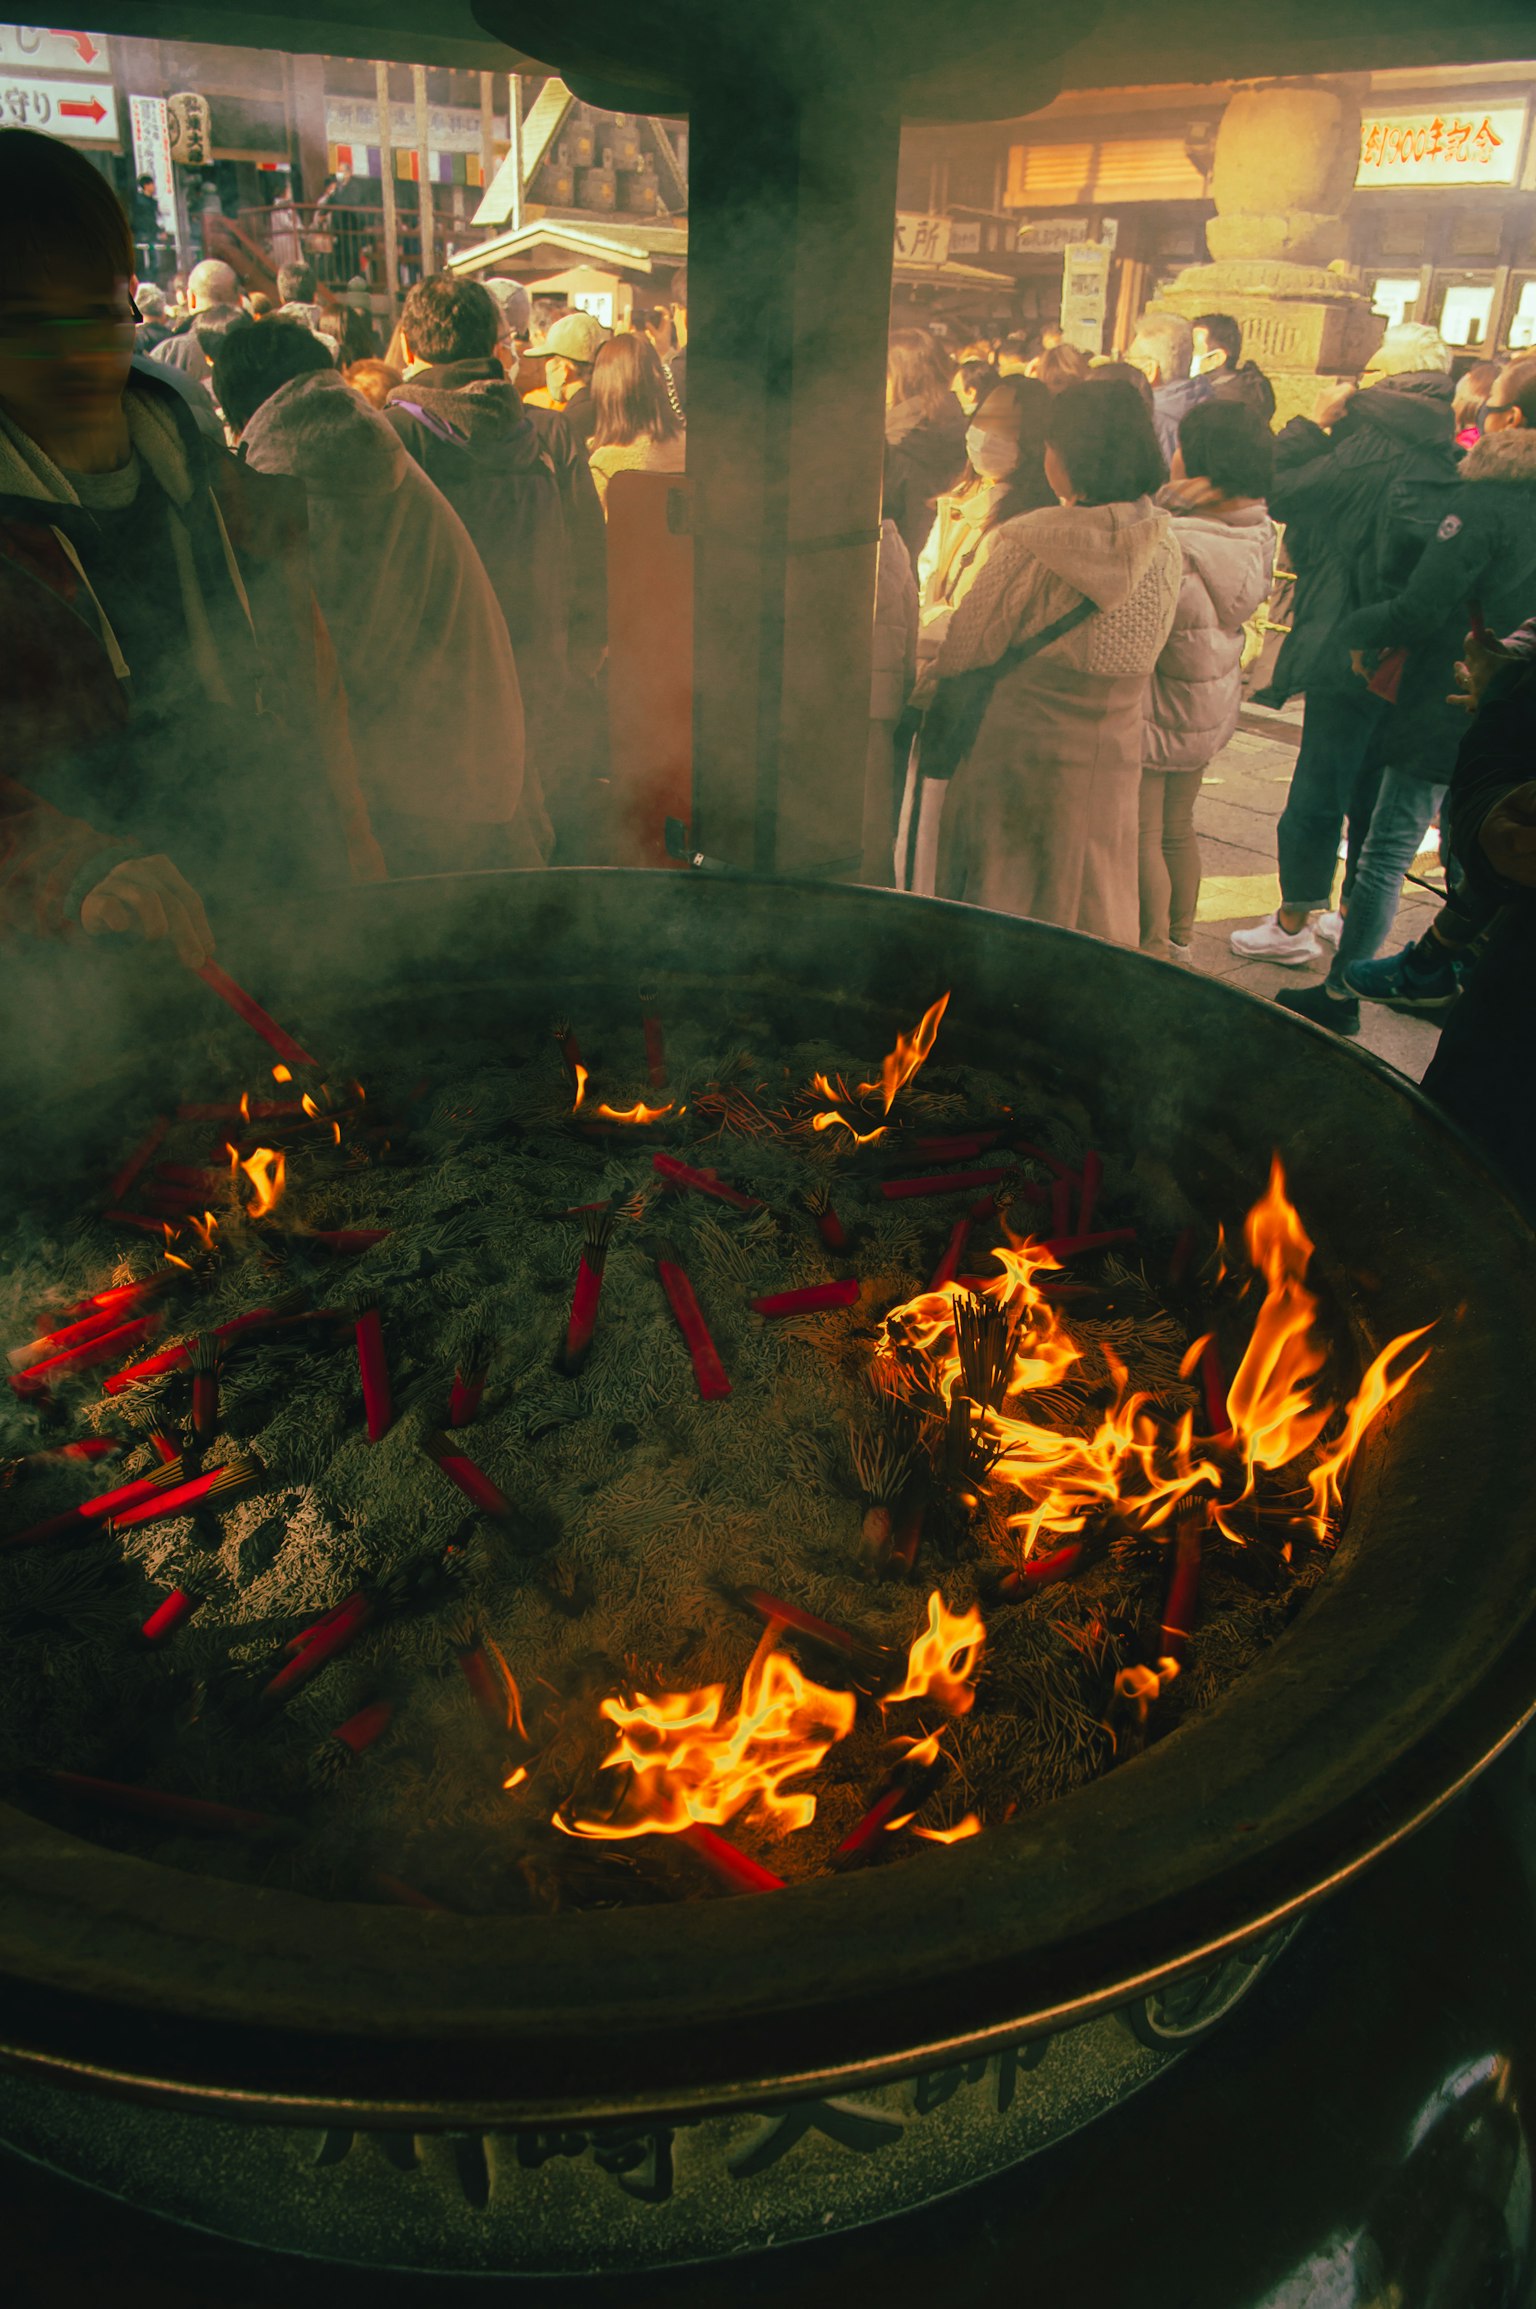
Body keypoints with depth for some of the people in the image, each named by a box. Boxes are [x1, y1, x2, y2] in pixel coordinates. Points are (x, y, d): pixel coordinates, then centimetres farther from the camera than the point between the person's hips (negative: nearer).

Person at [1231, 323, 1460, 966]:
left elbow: (1280, 492, -11)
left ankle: (1293, 924, 7)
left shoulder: (1372, 450, -15)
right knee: (1372, 788, 17)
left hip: (1349, 646, -7)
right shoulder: (1446, 458, 5)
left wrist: (1315, 423, -1)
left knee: (1318, 789, 0)